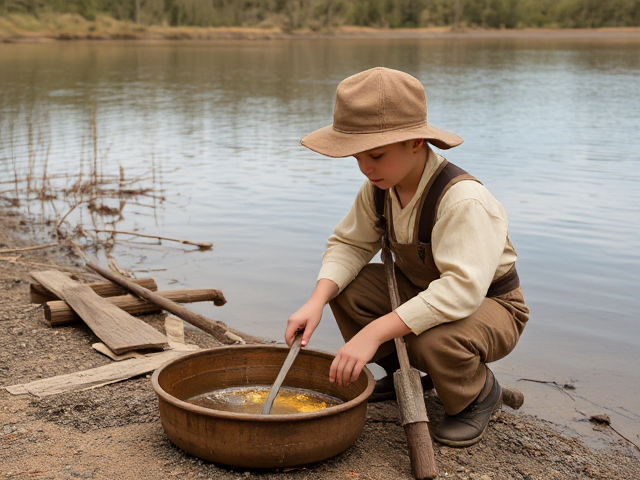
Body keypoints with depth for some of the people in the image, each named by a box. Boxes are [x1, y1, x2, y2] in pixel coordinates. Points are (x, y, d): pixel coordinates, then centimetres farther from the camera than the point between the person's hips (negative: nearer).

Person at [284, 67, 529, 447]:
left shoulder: (464, 199, -35)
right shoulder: (380, 188, -9)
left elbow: (461, 288, -44)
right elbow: (350, 245, -4)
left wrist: (373, 333, -49)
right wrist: (317, 302, -25)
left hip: (489, 305, -7)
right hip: (421, 290, 7)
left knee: (434, 340, -39)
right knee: (345, 288, -13)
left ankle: (480, 394, -2)